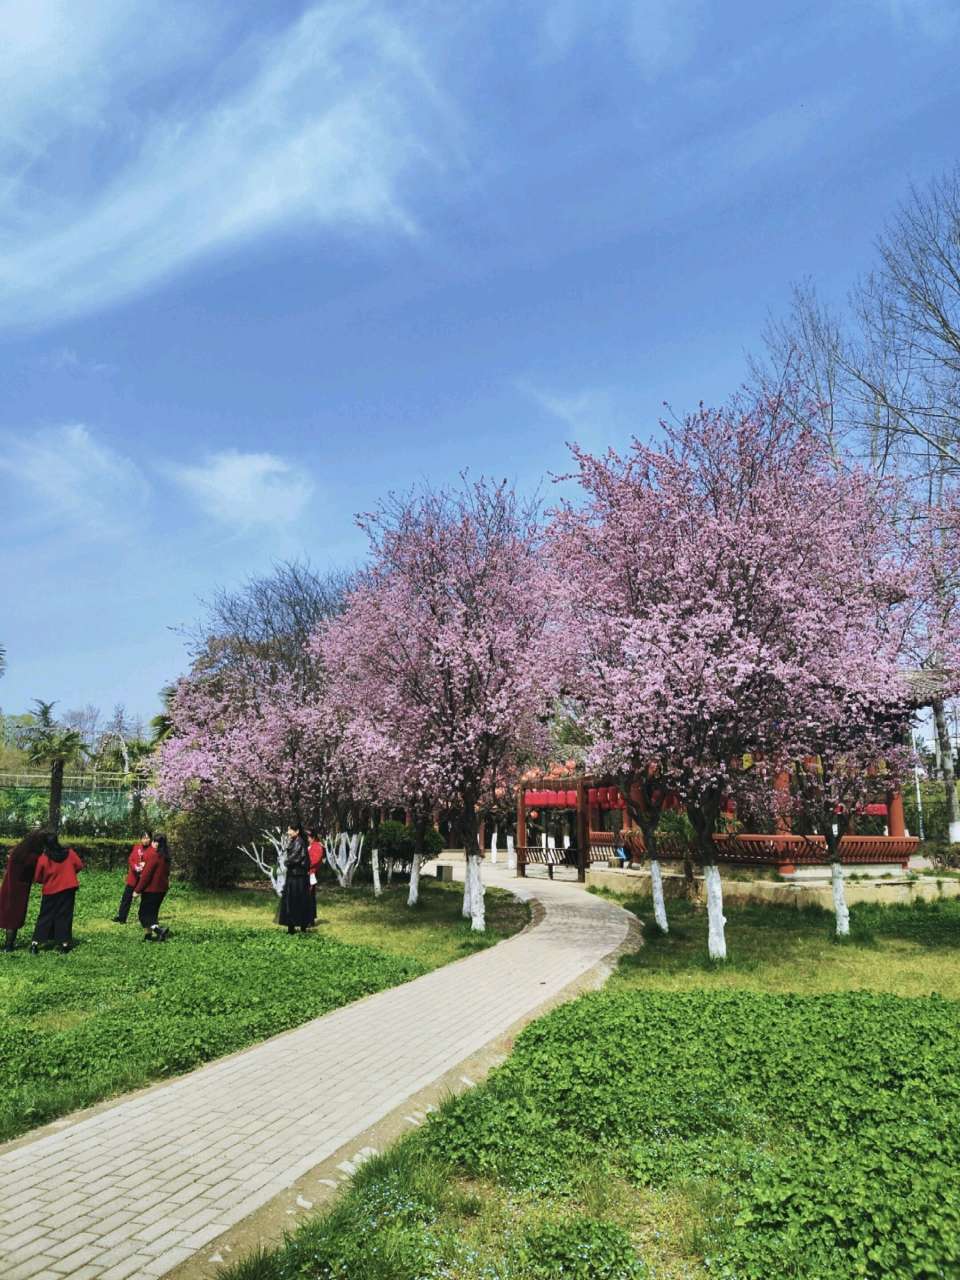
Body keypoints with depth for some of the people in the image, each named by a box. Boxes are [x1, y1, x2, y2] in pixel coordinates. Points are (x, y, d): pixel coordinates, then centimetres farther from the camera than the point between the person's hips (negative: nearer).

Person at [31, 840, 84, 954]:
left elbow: (37, 878, -4)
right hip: (68, 889, 1)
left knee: (45, 917, 11)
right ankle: (64, 944, 5)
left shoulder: (43, 858, -9)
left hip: (50, 891, -1)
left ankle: (35, 943, 7)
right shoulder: (70, 853, -6)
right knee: (64, 917, 7)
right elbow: (79, 866, 1)